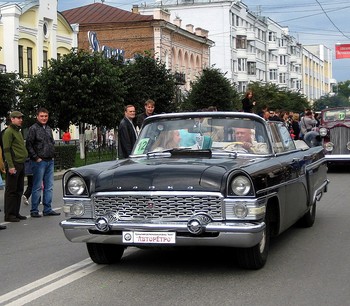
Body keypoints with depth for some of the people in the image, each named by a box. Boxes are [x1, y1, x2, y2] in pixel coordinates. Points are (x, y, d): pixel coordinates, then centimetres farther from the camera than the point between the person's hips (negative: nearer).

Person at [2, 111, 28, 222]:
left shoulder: (18, 132, 20)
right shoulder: (8, 132, -9)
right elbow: (6, 150, -15)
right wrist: (10, 166, -20)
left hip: (21, 164, 9)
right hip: (14, 165, -9)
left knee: (19, 190, 11)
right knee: (11, 190, -5)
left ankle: (16, 213, 17)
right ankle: (9, 215, -2)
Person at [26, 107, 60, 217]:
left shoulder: (49, 129, 16)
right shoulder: (33, 129, -6)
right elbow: (29, 145, -11)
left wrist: (52, 156, 13)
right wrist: (36, 158, -13)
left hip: (50, 162, 7)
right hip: (39, 162, -7)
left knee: (49, 187, 8)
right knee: (37, 187, -4)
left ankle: (47, 209, 14)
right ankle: (34, 210, 2)